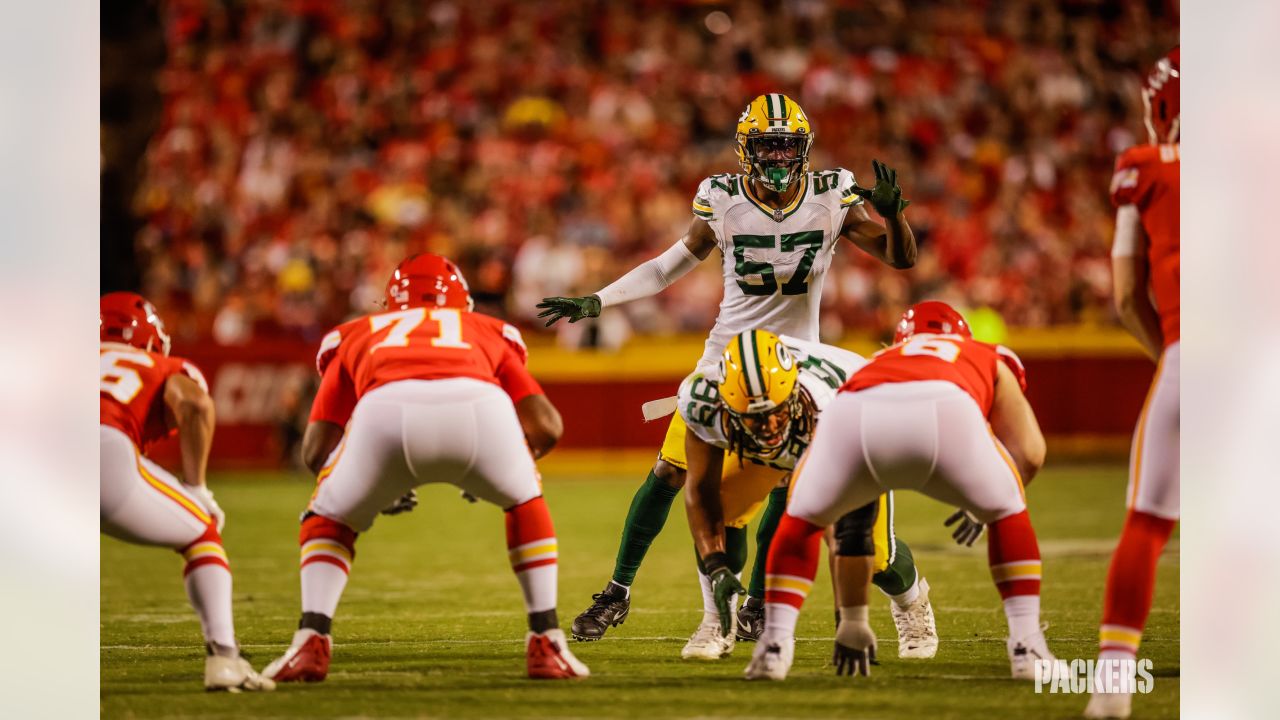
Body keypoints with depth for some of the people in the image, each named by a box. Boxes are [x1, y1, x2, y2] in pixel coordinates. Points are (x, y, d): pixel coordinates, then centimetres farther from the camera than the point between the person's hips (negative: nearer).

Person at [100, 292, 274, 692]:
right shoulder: (173, 370, 31)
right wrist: (196, 489, 14)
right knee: (202, 536, 24)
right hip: (109, 453, -2)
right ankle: (223, 656, 7)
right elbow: (194, 403, 6)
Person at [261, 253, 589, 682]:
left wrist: (378, 486, 47)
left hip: (386, 408, 0)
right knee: (524, 501, 33)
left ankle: (311, 642, 9)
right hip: (478, 404, 0)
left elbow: (316, 450, 29)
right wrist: (485, 473, 47)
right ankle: (546, 644, 25)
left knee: (330, 520, 29)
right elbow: (546, 427, 27)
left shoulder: (356, 336, 40)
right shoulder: (489, 333, 41)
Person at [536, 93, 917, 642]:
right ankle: (618, 591, 10)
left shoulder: (832, 199, -11)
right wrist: (596, 302, -3)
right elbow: (674, 265, 2)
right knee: (669, 473, -3)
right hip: (728, 354, 0)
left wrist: (892, 213, -29)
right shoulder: (724, 201, -11)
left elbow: (902, 259, -8)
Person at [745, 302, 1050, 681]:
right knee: (1006, 515, 28)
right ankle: (1026, 646, 19)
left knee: (802, 521, 31)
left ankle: (775, 644, 16)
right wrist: (982, 505, 47)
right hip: (944, 408, -2)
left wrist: (852, 620, 55)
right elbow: (1030, 455, 27)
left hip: (854, 411, 2)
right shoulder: (990, 361, 43)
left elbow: (853, 525, 49)